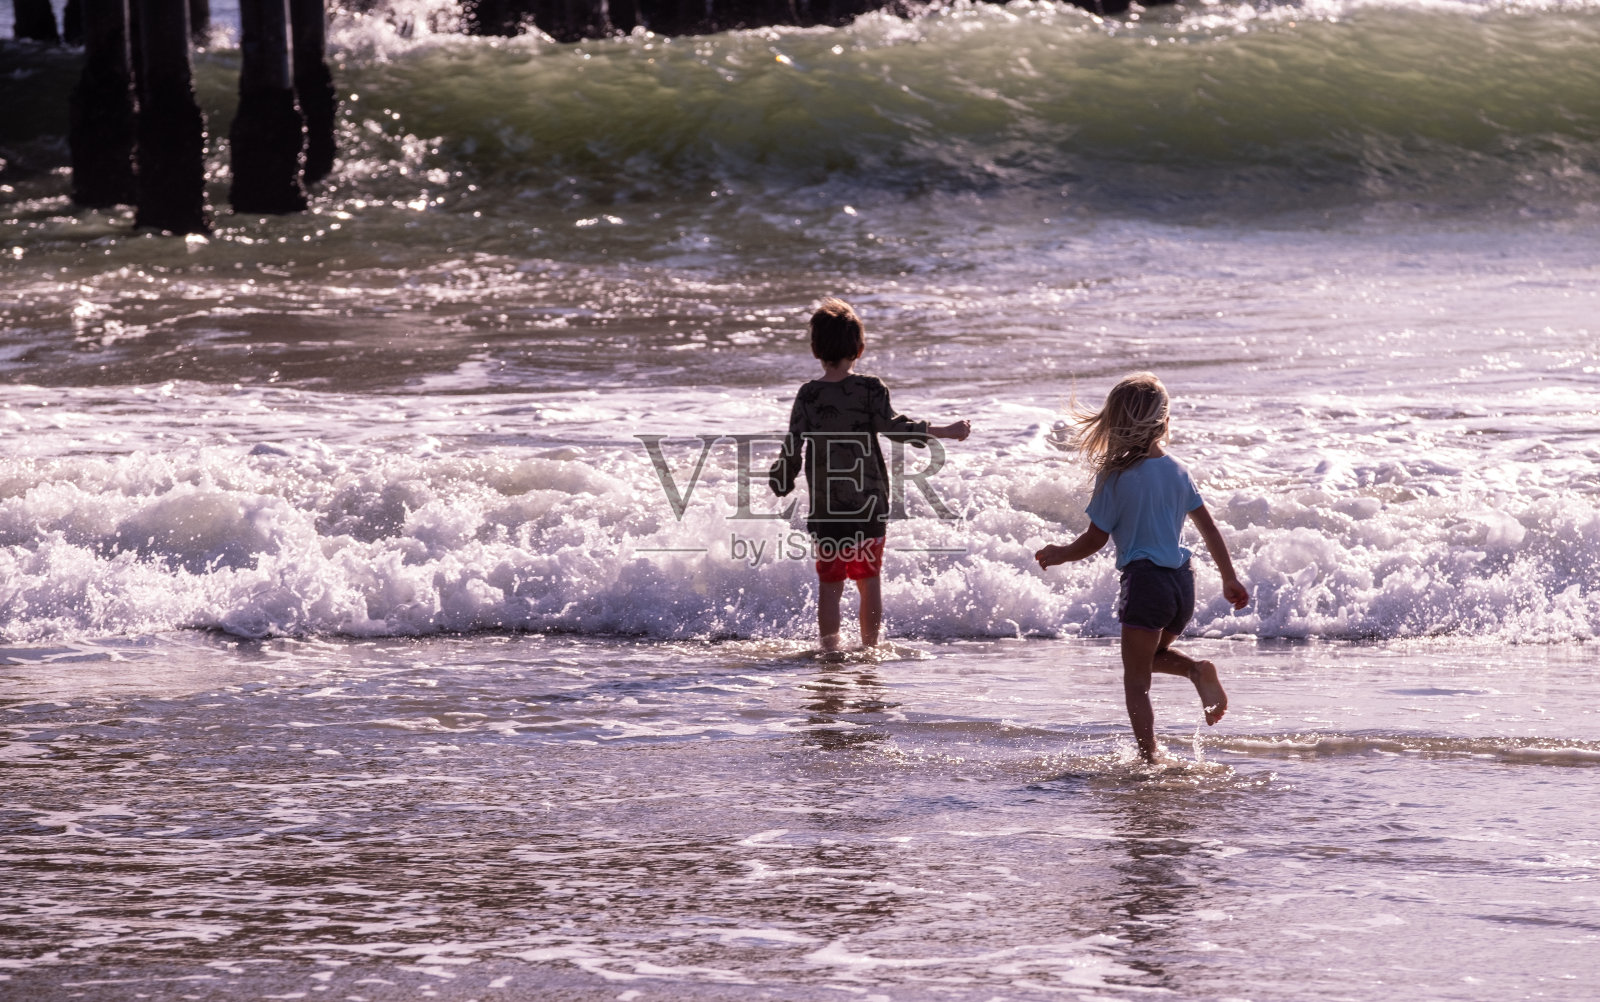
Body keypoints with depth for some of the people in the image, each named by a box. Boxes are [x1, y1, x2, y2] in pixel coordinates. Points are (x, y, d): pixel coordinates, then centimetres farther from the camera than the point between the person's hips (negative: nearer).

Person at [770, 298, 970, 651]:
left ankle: (830, 648, 2)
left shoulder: (809, 395, -4)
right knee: (869, 580, 13)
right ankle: (869, 648, 17)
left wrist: (781, 482, 10)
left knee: (829, 584, 6)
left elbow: (794, 445, -6)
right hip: (869, 503, 0)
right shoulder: (871, 389, -6)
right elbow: (891, 426, -18)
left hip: (825, 506, 0)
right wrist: (945, 432, -12)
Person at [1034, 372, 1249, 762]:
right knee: (1154, 655, 27)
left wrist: (1058, 554, 15)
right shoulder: (1177, 471, 6)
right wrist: (1230, 579, 18)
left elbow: (1094, 541, -4)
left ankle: (1149, 760, -4)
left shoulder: (1115, 478, -10)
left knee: (1136, 679, 3)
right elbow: (1209, 529, 10)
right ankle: (1198, 670, -1)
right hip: (1182, 580, 6)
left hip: (1144, 580, -6)